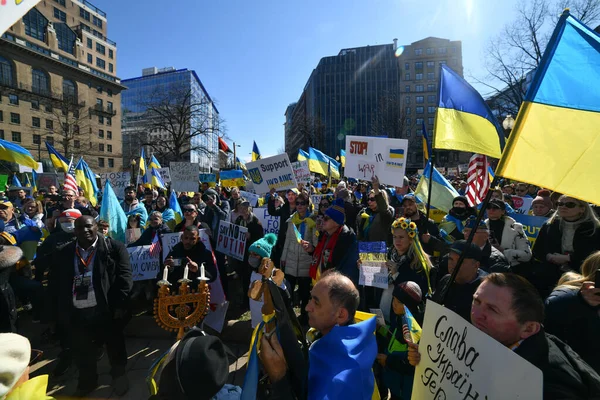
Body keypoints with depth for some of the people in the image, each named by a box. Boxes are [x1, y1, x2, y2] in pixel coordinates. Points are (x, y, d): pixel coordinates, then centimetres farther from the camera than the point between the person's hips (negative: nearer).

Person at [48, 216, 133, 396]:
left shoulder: (114, 247, -6)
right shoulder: (63, 253, 7)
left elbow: (124, 276, -9)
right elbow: (55, 282, 11)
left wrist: (120, 305, -14)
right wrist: (57, 310, 6)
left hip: (107, 310, -3)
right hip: (76, 313, 3)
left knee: (115, 346, 14)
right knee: (82, 351, 19)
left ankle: (119, 375, 39)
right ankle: (87, 380, 44)